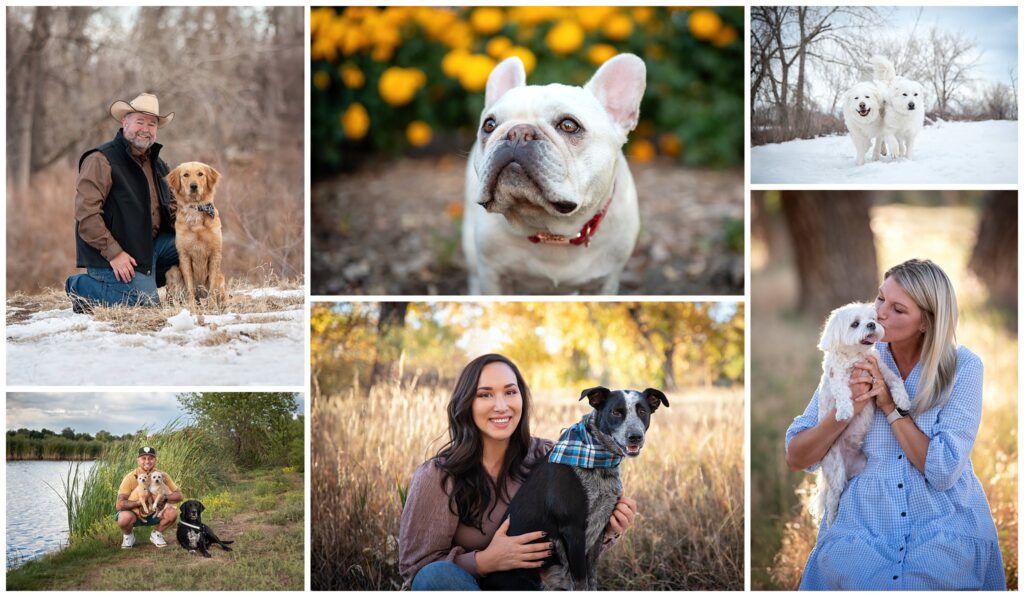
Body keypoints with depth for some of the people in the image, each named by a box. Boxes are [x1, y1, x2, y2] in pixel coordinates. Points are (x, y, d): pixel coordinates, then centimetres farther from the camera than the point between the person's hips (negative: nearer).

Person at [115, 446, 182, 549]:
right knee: (125, 517, -36)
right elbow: (120, 504, -26)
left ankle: (156, 534, 5)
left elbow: (178, 496, -12)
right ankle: (128, 536, 0)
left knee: (172, 512, -25)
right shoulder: (130, 478, -19)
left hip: (154, 514, 3)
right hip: (134, 514, -3)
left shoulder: (162, 476, -10)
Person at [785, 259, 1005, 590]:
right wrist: (846, 410, -17)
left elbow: (943, 471, -12)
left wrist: (889, 405, -15)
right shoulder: (854, 363, 0)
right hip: (862, 525, 2)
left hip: (945, 534, -1)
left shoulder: (963, 367, -6)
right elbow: (796, 458, -1)